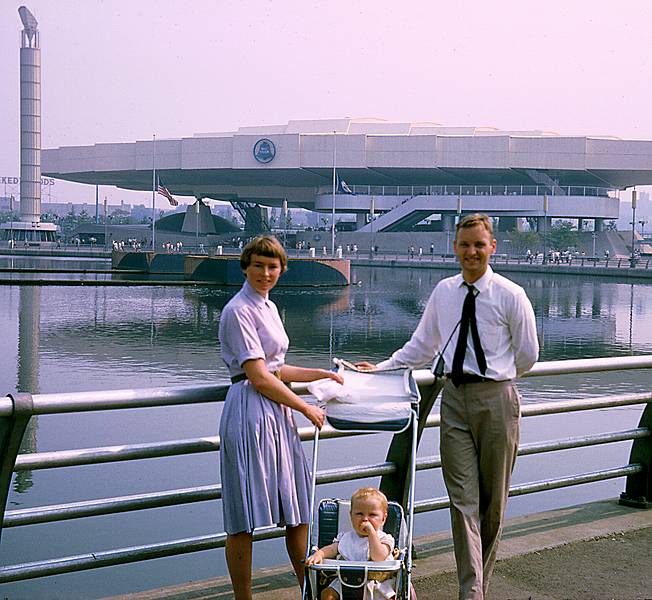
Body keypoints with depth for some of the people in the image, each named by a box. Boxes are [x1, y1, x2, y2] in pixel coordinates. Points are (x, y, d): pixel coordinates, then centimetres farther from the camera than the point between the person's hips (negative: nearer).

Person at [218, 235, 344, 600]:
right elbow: (258, 378, -16)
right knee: (244, 521, -2)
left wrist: (325, 374, 23)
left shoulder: (269, 307, 17)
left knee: (298, 510, 13)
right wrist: (306, 408, -9)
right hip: (251, 414, -9)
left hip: (277, 412, 9)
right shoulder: (239, 311, -11)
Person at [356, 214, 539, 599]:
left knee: (493, 501, 8)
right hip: (455, 398, 3)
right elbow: (422, 346, 16)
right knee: (464, 500, -2)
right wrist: (382, 368, 8)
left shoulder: (511, 295, -5)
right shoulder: (443, 292, 8)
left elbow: (528, 355, 4)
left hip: (496, 398, -3)